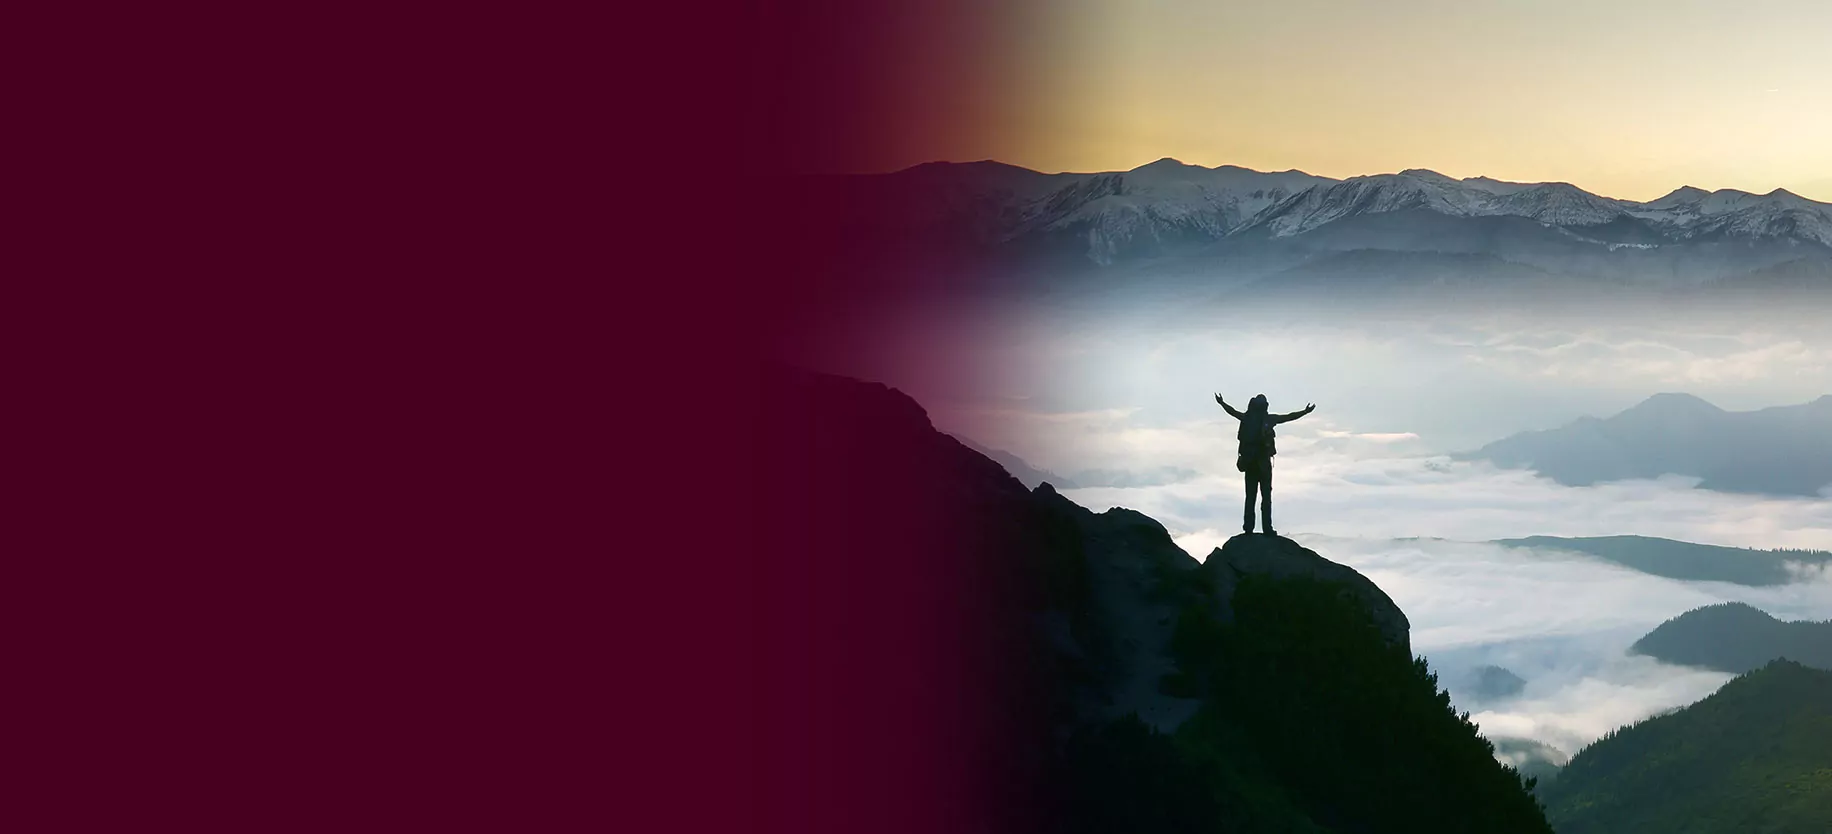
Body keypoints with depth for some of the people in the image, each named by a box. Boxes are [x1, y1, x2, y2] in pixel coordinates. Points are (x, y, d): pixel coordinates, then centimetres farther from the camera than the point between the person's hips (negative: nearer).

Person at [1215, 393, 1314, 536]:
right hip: (1263, 462, -4)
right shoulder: (1268, 419, -5)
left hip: (1248, 461, 4)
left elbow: (1233, 411, 23)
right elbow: (1289, 417, -4)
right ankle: (1267, 528, -8)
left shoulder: (1246, 418, 7)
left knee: (1250, 496, 8)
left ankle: (1248, 527, 4)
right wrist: (1305, 412, 4)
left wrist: (1222, 403, 41)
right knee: (1266, 496, -2)